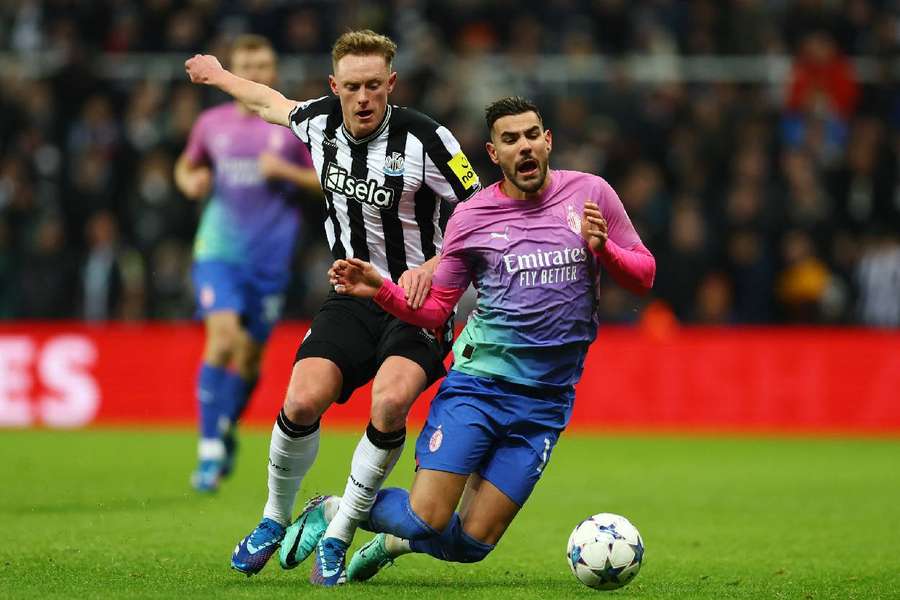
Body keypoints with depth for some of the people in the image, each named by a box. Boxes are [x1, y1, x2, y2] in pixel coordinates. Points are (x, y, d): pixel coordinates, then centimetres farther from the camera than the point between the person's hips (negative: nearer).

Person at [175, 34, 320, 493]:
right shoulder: (211, 123, 6)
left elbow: (329, 183, 3)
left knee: (250, 354, 6)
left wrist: (285, 170, -13)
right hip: (219, 248, 0)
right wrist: (189, 181, 0)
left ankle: (228, 429, 35)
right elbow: (186, 166, 23)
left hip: (270, 255, 0)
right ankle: (210, 449, -16)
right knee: (222, 337, -19)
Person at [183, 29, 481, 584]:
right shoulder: (320, 121, -2)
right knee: (303, 400, -19)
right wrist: (220, 76, 38)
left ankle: (336, 536, -13)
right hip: (354, 296, 4)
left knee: (391, 401, -31)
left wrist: (431, 267, -29)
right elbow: (271, 105, 22)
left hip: (419, 303, -4)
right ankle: (276, 519, 9)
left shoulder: (426, 139, -17)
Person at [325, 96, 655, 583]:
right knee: (426, 519, -14)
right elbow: (433, 308, 4)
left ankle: (395, 540, 31)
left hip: (546, 398, 2)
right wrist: (379, 289, -13)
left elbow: (643, 276, 6)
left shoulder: (590, 194, 1)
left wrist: (601, 248, -14)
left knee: (469, 543, -2)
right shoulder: (470, 217, -1)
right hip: (477, 379, -2)